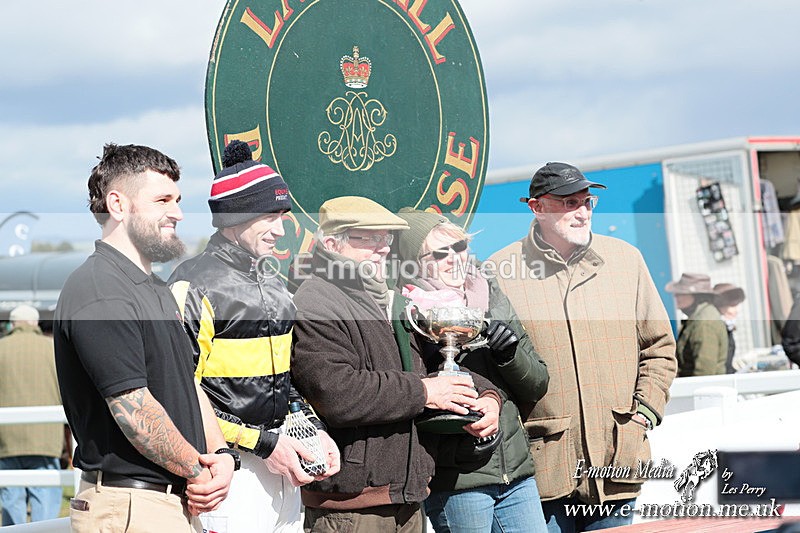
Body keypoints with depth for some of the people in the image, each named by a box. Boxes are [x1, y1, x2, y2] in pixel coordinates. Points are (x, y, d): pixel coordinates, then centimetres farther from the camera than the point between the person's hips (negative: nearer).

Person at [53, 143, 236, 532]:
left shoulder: (156, 289, 18)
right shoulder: (99, 291, -16)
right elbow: (134, 411, -21)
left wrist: (221, 454, 2)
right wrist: (197, 471, -10)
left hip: (179, 502, 9)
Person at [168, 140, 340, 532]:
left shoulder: (270, 278, 15)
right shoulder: (195, 284, -11)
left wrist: (313, 428, 8)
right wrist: (263, 444, -15)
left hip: (281, 459, 8)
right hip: (230, 466, -8)